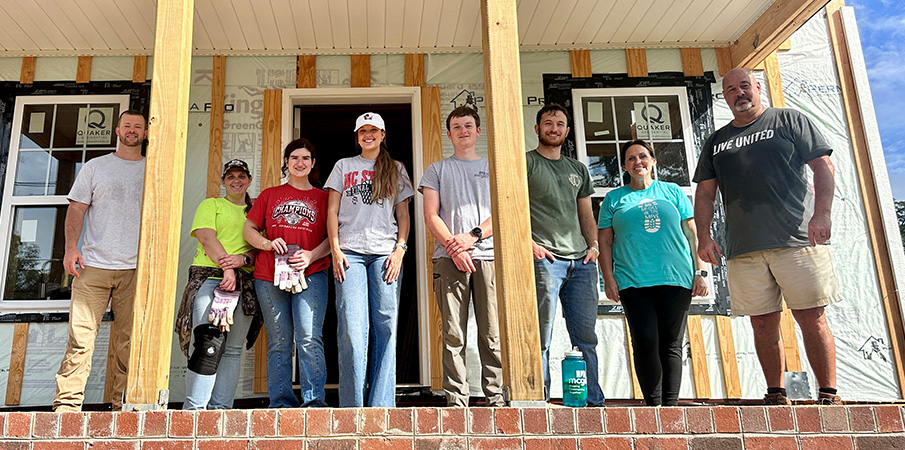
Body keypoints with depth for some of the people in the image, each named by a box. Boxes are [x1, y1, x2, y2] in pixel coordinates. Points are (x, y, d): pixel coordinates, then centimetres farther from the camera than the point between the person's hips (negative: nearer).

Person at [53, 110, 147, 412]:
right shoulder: (95, 167, 12)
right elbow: (77, 209, 8)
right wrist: (71, 247, -5)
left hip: (136, 269, 1)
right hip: (94, 265, 0)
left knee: (128, 342, 1)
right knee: (81, 337, -6)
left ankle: (124, 405, 8)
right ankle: (67, 404, 1)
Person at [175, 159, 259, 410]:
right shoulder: (211, 205, 16)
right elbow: (206, 237, 0)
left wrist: (243, 259, -9)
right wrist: (226, 267, -13)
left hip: (244, 284, 4)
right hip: (210, 277, -3)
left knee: (232, 349, -1)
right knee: (210, 343, -18)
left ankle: (220, 406, 1)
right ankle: (194, 407, -13)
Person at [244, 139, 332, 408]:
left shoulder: (323, 197, 14)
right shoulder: (269, 195, 19)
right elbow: (249, 229, 15)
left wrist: (312, 256, -11)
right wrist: (267, 244, -6)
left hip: (311, 275, -2)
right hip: (269, 277, 2)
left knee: (309, 339, -13)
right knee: (279, 343, 3)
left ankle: (314, 400, -7)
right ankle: (281, 403, 9)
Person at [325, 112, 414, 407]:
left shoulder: (396, 170, 18)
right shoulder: (344, 166, 18)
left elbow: (403, 214, 13)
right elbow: (332, 211, 12)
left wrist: (400, 249, -2)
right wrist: (335, 249, -1)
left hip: (385, 253, 1)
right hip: (350, 252, 0)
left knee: (385, 328, -4)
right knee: (352, 328, -10)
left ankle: (381, 405, 1)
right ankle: (352, 406, -4)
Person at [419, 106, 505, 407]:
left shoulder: (494, 168, 20)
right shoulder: (437, 170, 19)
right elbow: (431, 216, 8)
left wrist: (472, 236, -7)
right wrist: (452, 247, -8)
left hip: (489, 256, 1)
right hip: (449, 258, 0)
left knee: (493, 334, -3)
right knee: (453, 335, -4)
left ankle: (496, 397, 3)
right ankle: (456, 400, 0)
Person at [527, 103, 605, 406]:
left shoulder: (578, 169, 23)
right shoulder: (525, 163, 6)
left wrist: (594, 245, 9)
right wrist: (529, 243, -12)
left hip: (581, 262, 5)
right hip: (544, 258, -5)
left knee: (586, 337, 7)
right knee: (541, 338, -5)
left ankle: (594, 401, 15)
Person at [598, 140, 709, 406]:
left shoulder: (672, 192, 15)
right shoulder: (614, 199, 13)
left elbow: (692, 235, 13)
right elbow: (605, 242, 10)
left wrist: (700, 272, 4)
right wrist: (608, 279, -1)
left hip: (675, 280, 1)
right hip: (633, 282, -1)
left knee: (672, 344, 1)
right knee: (645, 341, -11)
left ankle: (670, 405, 6)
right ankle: (653, 405, -1)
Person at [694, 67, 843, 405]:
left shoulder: (789, 121, 10)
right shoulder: (716, 142, 19)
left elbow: (823, 166, 2)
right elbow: (705, 193, 16)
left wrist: (822, 213, -13)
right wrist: (704, 237, 3)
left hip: (797, 239, -3)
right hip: (744, 250, 3)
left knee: (812, 318, -5)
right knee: (763, 323, 4)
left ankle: (829, 395, 4)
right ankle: (776, 396, 13)